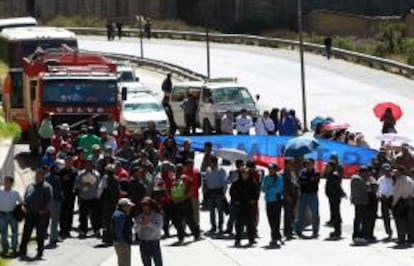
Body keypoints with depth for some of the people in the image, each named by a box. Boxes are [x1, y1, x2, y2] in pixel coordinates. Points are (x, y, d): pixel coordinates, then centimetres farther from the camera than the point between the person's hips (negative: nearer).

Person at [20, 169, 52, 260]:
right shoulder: (30, 186, 15)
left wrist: (43, 210, -15)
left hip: (40, 214, -4)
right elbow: (25, 197, 17)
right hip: (29, 213, 5)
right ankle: (23, 251, 8)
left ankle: (39, 253, 10)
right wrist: (25, 206, 0)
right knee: (26, 233, 4)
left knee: (40, 234, 3)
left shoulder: (46, 187, -1)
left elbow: (48, 200, -8)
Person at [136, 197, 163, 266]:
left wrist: (148, 223, -26)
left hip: (154, 242, -3)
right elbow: (137, 229, -3)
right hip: (143, 243, 3)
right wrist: (140, 225, -23)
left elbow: (158, 228, -16)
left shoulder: (157, 216, -4)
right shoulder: (140, 216, 5)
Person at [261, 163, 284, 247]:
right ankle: (277, 235, 23)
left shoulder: (279, 178, -4)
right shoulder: (266, 178, 12)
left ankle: (274, 239, -9)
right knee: (270, 219, 8)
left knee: (275, 219, -9)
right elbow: (263, 188, 8)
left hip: (277, 200, -5)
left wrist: (268, 189, -9)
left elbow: (279, 188, -12)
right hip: (269, 201, 5)